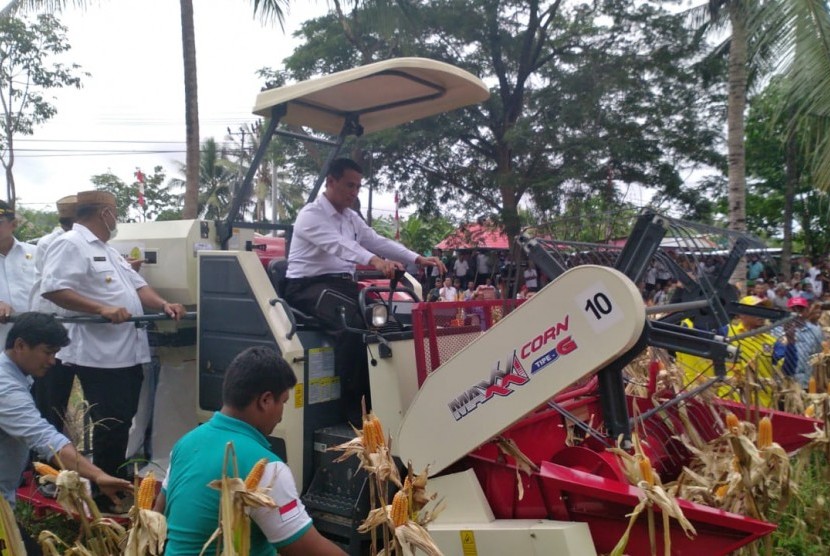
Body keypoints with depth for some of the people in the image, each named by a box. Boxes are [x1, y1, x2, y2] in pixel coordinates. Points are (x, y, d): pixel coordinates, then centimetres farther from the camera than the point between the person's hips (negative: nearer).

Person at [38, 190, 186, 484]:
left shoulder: (108, 251, 20)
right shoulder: (70, 244, -11)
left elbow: (138, 286, 19)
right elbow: (52, 289, -22)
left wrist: (164, 304, 1)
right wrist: (102, 309, -27)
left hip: (128, 353, 10)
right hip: (100, 356, -10)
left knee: (122, 423, 17)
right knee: (111, 427, -2)